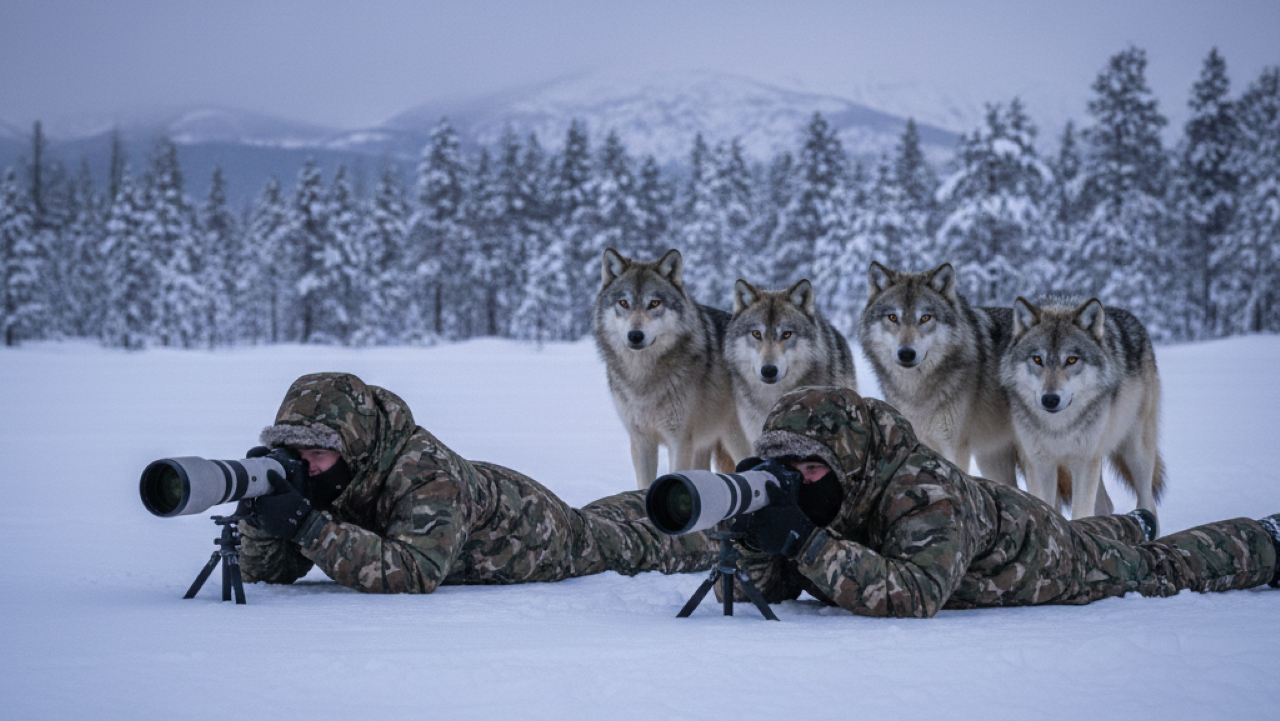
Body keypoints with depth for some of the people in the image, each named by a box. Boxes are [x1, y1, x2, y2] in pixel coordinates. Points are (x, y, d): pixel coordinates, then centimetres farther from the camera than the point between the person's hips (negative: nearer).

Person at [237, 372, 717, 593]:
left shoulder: (427, 474, -45)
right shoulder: (325, 481, -25)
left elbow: (412, 572, -56)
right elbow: (266, 572, -20)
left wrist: (309, 526, -61)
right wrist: (260, 512, -42)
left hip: (540, 540, -6)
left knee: (627, 541, 24)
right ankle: (649, 502, 63)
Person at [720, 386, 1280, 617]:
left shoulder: (926, 493, -46)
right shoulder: (821, 500, -25)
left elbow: (916, 594, -60)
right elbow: (772, 587, -20)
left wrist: (804, 542, -64)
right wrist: (757, 534, -42)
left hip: (1054, 563, -6)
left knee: (1169, 567, 20)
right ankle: (1133, 525, 68)